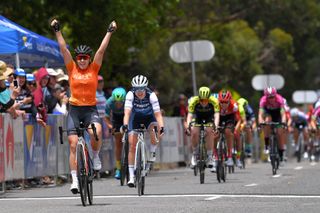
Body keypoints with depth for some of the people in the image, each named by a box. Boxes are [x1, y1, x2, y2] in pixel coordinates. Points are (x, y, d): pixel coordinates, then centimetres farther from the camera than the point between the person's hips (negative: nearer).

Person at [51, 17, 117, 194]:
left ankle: (95, 156, -2)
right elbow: (63, 49, 1)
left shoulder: (94, 69, 3)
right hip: (74, 109, 1)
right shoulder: (72, 69, 4)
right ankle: (75, 179, 0)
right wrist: (57, 31, -3)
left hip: (90, 109, -1)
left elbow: (101, 50, -1)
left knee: (96, 132, -31)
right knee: (73, 145, -4)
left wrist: (110, 32, -5)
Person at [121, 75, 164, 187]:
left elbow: (157, 113, -35)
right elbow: (127, 112, -38)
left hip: (149, 116, -1)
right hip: (135, 117, 1)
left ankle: (152, 153, -3)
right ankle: (131, 176, 0)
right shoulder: (130, 95, -29)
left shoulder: (151, 95, -30)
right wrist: (125, 125, -56)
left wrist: (161, 127, -51)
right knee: (132, 146, -8)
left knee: (154, 131, -33)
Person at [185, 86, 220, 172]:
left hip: (209, 116, -1)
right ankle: (195, 154, -2)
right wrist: (188, 126, -53)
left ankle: (210, 157, -15)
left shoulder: (214, 101, -33)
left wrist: (216, 126, -58)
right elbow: (190, 114, -37)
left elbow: (216, 115, -40)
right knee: (194, 132, -24)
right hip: (197, 116, 1)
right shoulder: (194, 101, -32)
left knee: (209, 132, -25)